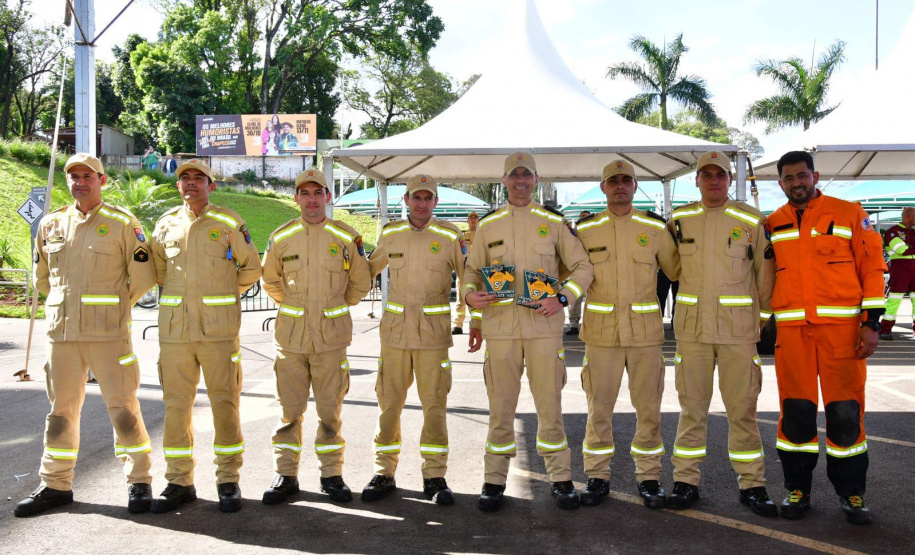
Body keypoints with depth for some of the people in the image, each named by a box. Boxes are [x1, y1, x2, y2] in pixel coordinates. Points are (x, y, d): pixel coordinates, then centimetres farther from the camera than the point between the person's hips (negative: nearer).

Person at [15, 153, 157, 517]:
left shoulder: (122, 223, -2)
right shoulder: (51, 225, 11)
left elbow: (143, 276, -1)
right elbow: (41, 277, 24)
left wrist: (114, 306, 6)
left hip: (108, 333, -4)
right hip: (61, 332, 5)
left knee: (122, 406, -1)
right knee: (61, 408, 11)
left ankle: (139, 482, 12)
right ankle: (56, 485, 23)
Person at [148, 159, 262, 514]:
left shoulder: (229, 223, 2)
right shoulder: (166, 224, 11)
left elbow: (251, 268, 10)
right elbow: (156, 268, 24)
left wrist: (227, 291, 7)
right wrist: (178, 292, 14)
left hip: (218, 327, -3)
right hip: (174, 327, 3)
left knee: (224, 402, 1)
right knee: (176, 404, 6)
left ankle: (228, 481, 12)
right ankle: (179, 481, 17)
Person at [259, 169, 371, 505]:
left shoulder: (347, 237, 0)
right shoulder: (281, 237, 3)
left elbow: (361, 283, 12)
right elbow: (270, 281, 18)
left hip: (332, 335, -1)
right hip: (291, 335, 1)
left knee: (330, 409, 6)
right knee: (290, 409, 6)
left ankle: (332, 474, 17)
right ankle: (286, 474, 16)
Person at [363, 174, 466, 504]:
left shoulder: (450, 236, 0)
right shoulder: (390, 235, 7)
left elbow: (469, 279, 6)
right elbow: (369, 269, 22)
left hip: (433, 332, -2)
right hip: (395, 329, 2)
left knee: (434, 405, 0)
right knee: (389, 403, 6)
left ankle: (434, 476, 11)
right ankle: (384, 474, 17)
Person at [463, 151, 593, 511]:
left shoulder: (553, 222, 9)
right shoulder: (488, 225, 12)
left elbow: (582, 267, 10)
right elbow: (472, 270, 18)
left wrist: (562, 298, -6)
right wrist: (470, 294, -4)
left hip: (544, 324, -1)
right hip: (499, 325, 1)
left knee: (550, 403, 2)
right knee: (500, 405, 4)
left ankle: (560, 478, 15)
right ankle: (495, 479, 15)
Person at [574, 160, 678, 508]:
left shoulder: (655, 227, 7)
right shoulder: (585, 229, 7)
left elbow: (677, 270, 14)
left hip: (645, 330, 0)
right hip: (601, 331, 0)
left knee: (648, 408, 5)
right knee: (599, 407, 4)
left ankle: (648, 477, 18)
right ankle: (597, 477, 16)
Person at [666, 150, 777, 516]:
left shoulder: (752, 221, 2)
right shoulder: (679, 220, 7)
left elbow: (766, 274, 7)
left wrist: (767, 320, 5)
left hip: (739, 327, -1)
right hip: (691, 328, 2)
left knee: (743, 408, 3)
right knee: (692, 407, 7)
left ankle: (751, 484, 14)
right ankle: (685, 481, 15)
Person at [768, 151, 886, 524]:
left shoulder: (849, 213, 4)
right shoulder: (773, 225, 12)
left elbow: (872, 267, 2)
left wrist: (871, 322, -5)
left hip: (842, 327, -2)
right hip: (791, 330, 2)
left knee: (845, 410, 1)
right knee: (796, 410, 5)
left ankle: (851, 492, 16)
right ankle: (797, 489, 18)